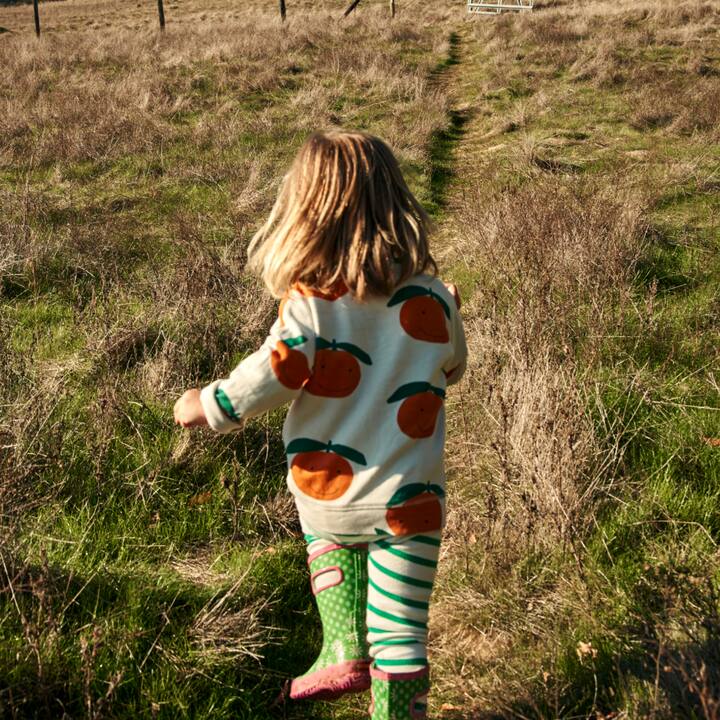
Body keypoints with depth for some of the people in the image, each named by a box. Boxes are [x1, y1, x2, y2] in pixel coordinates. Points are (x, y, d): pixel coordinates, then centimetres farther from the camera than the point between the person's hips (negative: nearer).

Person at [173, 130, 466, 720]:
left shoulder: (307, 300, -12)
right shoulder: (432, 297, -3)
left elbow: (274, 372, -19)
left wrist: (207, 406, -2)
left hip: (325, 496, 0)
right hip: (408, 504, 0)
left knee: (327, 533, 34)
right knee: (400, 637, 8)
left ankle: (344, 650, 24)